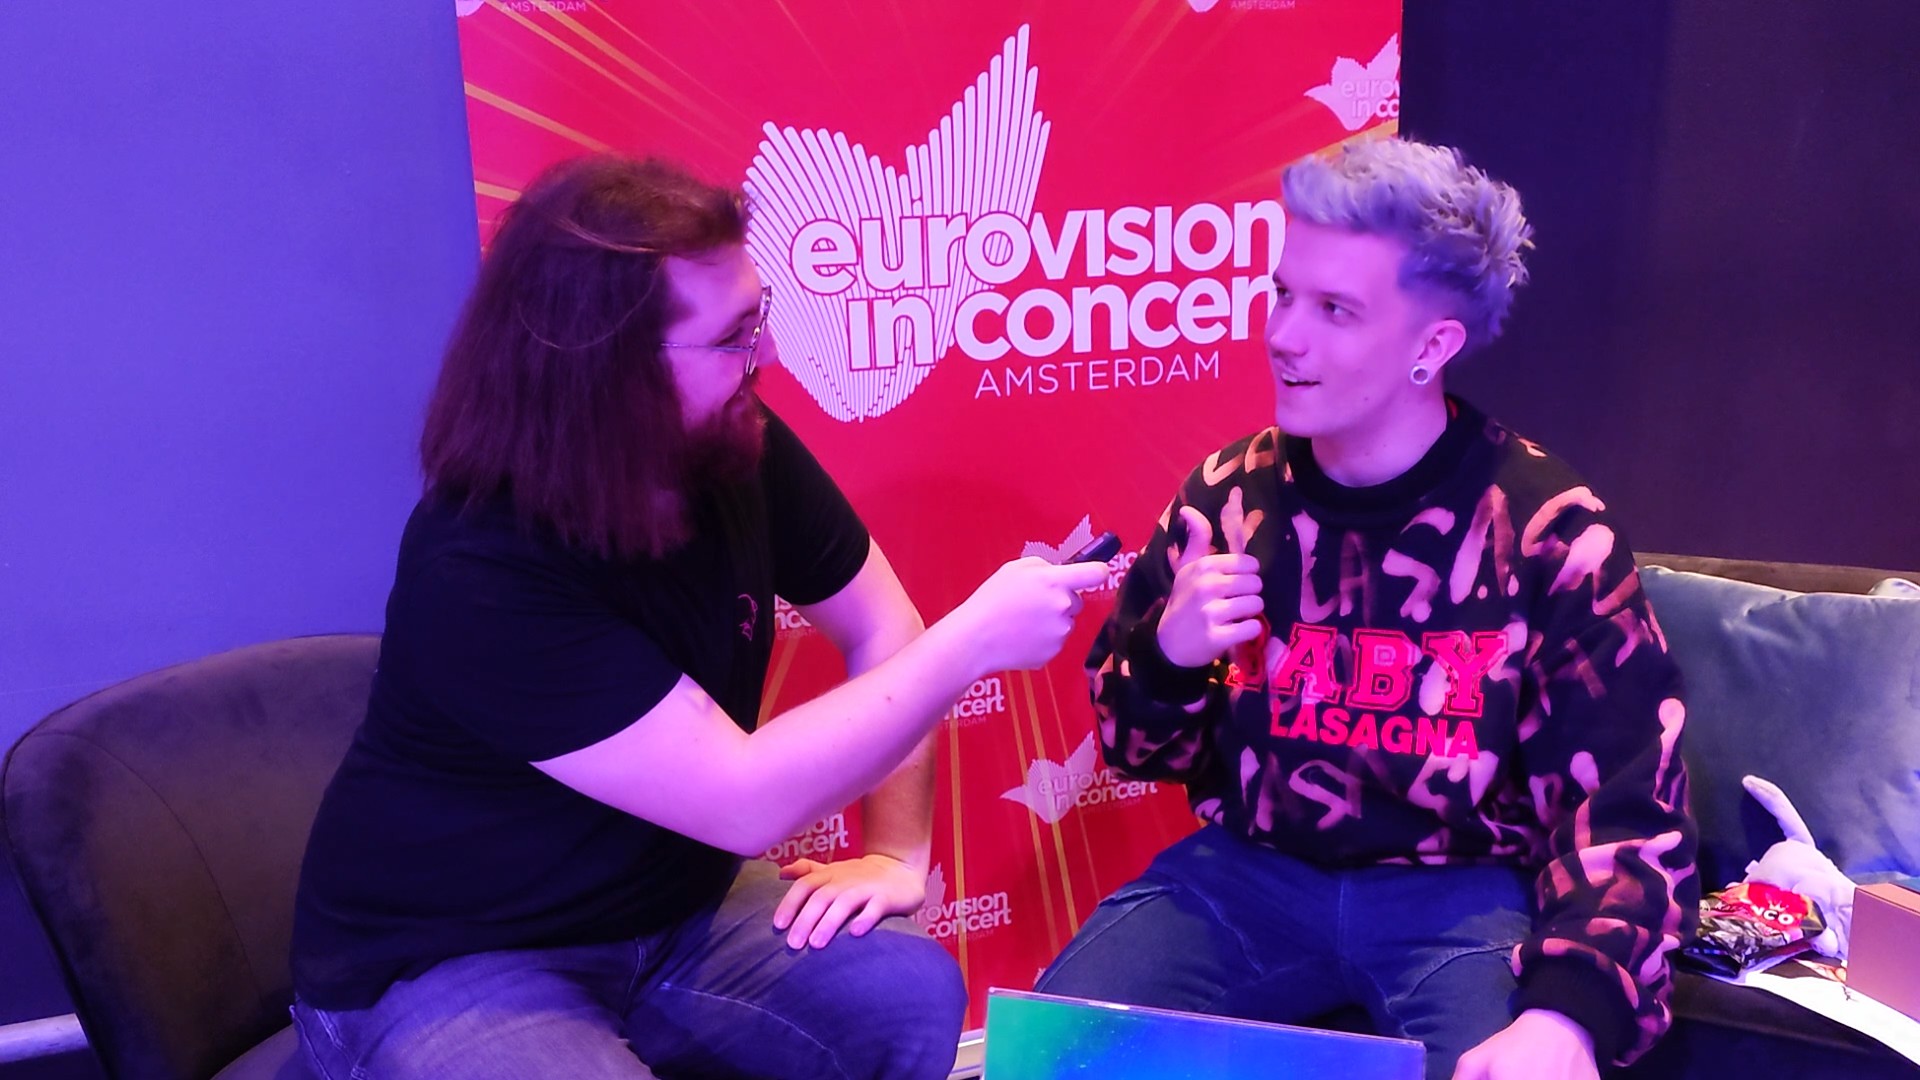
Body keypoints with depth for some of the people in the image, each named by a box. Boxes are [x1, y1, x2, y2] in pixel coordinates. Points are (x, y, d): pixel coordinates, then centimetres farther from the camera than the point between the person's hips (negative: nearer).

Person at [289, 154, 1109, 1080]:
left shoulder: (738, 446, -8)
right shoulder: (480, 573, -29)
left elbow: (881, 633, 3)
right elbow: (745, 799, -31)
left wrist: (899, 853, -6)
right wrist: (976, 638, -27)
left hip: (672, 905, 7)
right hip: (447, 964, -6)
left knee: (912, 997, -13)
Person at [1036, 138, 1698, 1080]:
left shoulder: (1550, 531, -10)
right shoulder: (1228, 494, -1)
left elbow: (1627, 817, -11)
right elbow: (1139, 750, 8)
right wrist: (1168, 654, -16)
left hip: (1462, 890, -2)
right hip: (1253, 869, 2)